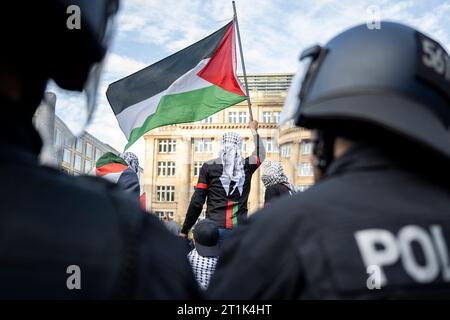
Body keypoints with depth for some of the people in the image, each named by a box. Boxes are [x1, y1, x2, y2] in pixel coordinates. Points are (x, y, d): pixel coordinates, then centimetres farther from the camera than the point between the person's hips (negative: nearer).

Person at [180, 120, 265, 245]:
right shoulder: (247, 166, 8)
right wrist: (254, 130, 46)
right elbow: (261, 153, 32)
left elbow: (197, 202, -1)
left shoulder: (209, 166, 2)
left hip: (215, 229, -2)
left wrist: (184, 231, 6)